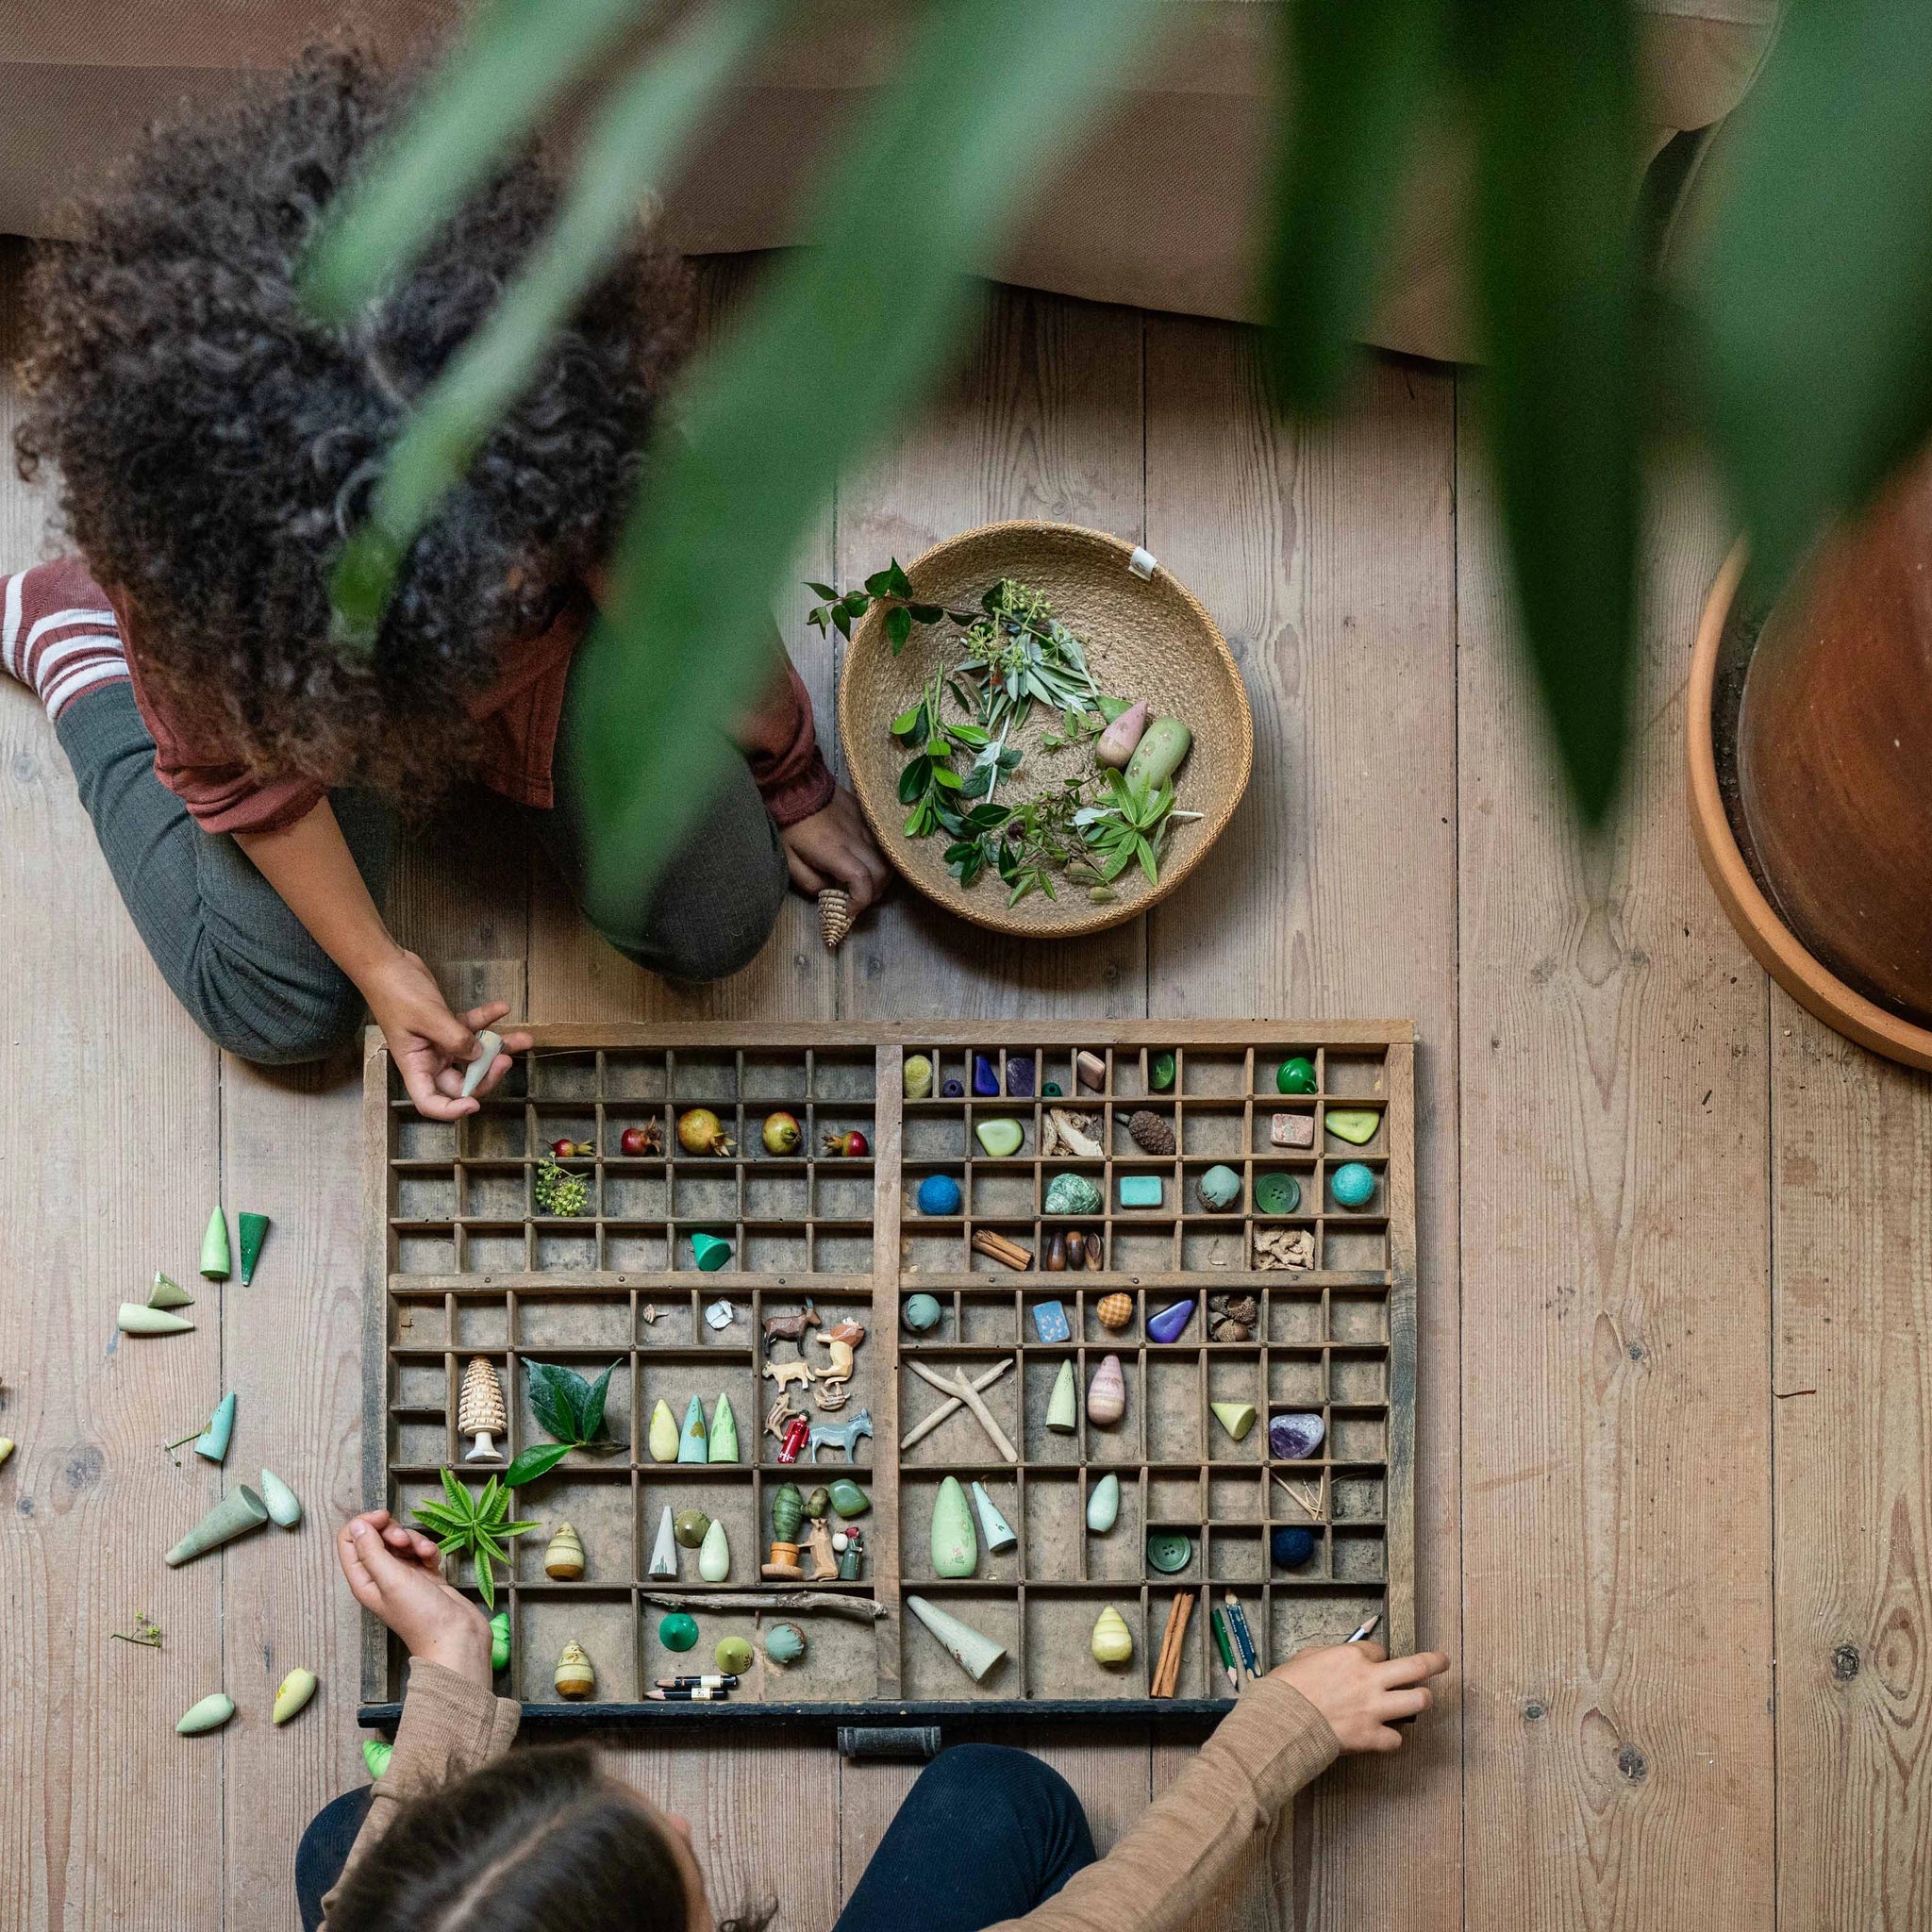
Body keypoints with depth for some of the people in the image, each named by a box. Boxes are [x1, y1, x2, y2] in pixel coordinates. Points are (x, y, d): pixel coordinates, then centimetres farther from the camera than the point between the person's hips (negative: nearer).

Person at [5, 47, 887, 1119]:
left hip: (551, 667, 2)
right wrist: (377, 965, -14)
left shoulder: (574, 416, -40)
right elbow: (240, 770, -21)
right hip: (308, 687, -2)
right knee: (284, 1012, 6)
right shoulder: (187, 560, -42)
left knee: (716, 923, 0)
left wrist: (795, 781, -3)